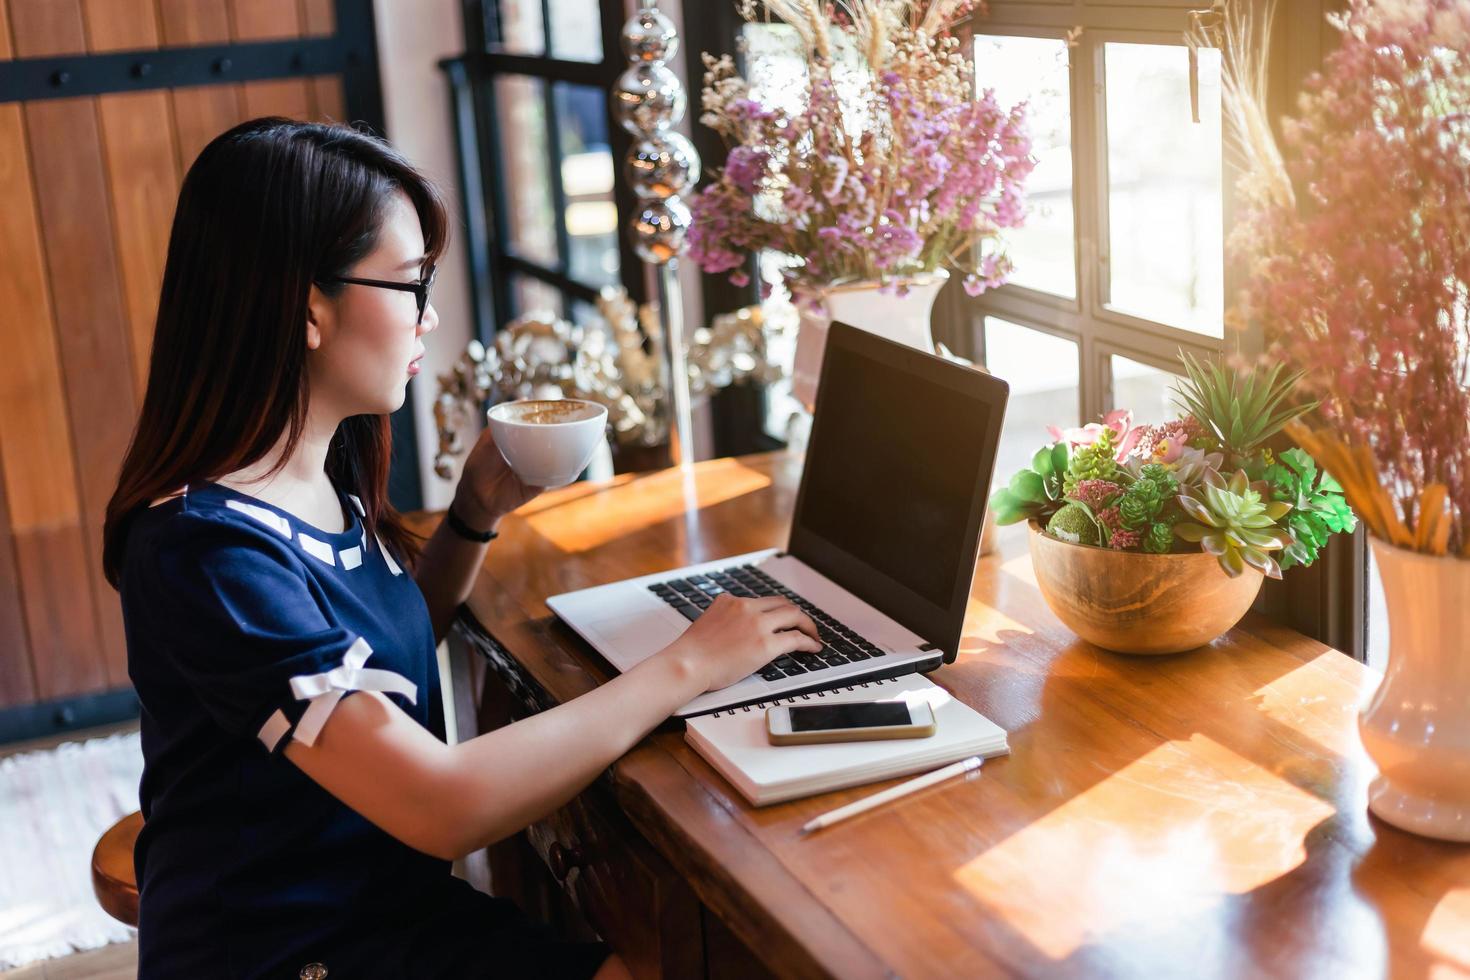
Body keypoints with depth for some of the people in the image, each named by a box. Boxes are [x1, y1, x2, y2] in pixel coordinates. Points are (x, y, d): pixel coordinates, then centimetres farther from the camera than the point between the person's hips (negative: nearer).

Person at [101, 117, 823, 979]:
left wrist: (480, 512, 1)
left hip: (389, 897, 8)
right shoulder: (207, 545, -26)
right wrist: (689, 667, -21)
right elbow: (441, 806, -30)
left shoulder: (325, 471, -1)